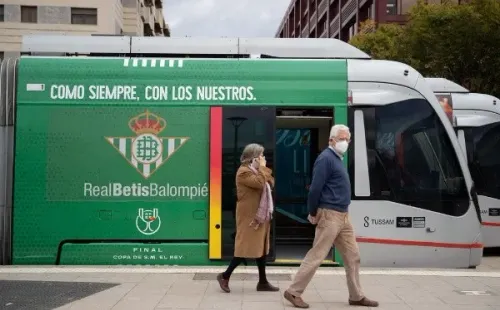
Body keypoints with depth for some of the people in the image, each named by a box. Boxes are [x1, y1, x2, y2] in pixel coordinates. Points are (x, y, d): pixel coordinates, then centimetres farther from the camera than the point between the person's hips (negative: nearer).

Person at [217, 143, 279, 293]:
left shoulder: (256, 170, 18)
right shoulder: (244, 171, -14)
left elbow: (270, 183, 14)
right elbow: (260, 183, -27)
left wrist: (263, 168, 3)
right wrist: (263, 167, -15)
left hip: (260, 215, 10)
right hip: (250, 216, -10)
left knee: (261, 247, 10)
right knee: (246, 247, -7)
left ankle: (262, 282, 15)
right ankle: (225, 276, 5)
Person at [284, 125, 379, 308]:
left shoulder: (337, 158, 16)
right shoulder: (326, 158, -14)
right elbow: (315, 189, -19)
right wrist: (313, 213, -11)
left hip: (343, 216, 9)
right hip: (330, 215, -9)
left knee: (352, 256, 11)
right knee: (316, 256, -5)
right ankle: (293, 292, 4)